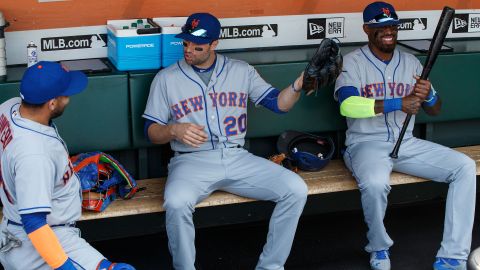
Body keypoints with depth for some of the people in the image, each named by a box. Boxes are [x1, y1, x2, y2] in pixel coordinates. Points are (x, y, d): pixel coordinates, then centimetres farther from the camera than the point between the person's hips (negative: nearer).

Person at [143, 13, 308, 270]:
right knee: (176, 203, -36)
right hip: (191, 161, -2)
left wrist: (297, 85, -14)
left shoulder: (241, 71, 11)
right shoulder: (166, 78, 6)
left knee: (296, 189, -17)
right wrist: (174, 130, -15)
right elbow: (151, 131, 7)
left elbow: (278, 103, 7)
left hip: (237, 159, 3)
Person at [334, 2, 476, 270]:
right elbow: (347, 105, -22)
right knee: (375, 183, -37)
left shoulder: (411, 62, 12)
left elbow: (436, 110, 14)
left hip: (406, 143, 5)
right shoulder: (352, 62, -3)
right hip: (366, 144, -5)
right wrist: (398, 103, -28)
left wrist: (428, 95, -11)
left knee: (465, 167, -13)